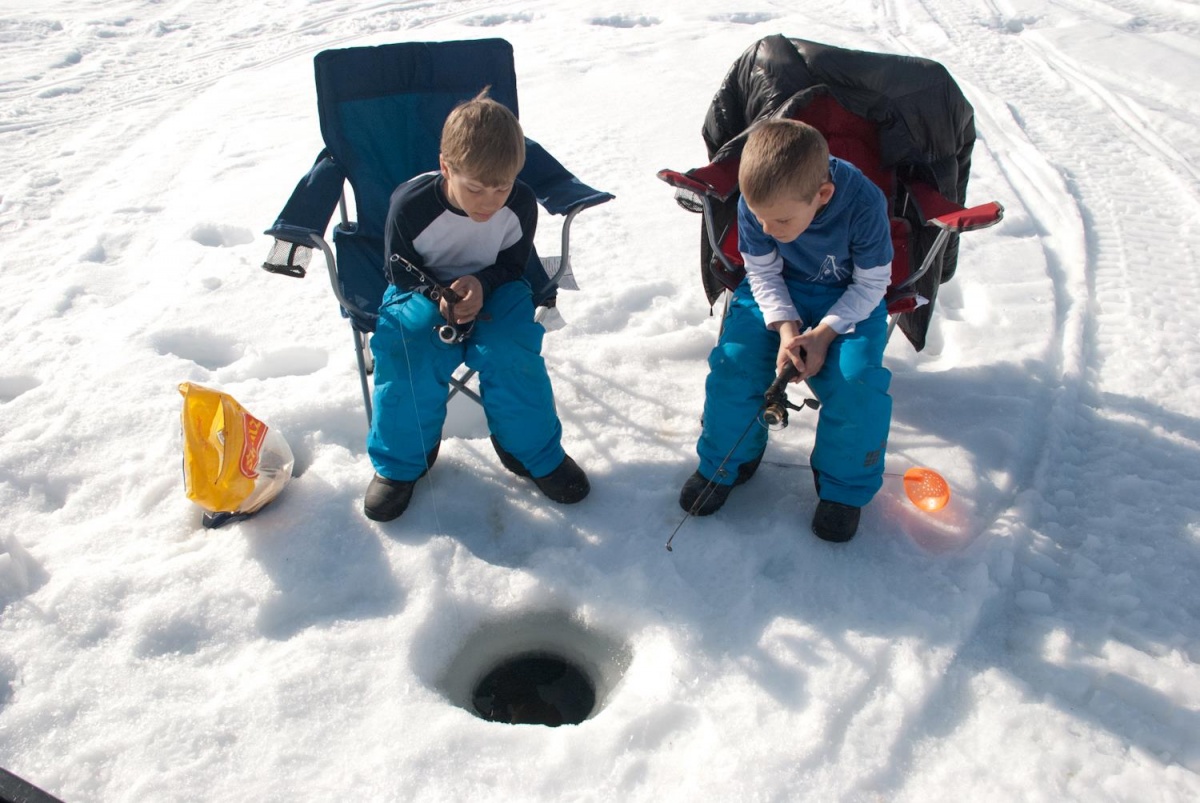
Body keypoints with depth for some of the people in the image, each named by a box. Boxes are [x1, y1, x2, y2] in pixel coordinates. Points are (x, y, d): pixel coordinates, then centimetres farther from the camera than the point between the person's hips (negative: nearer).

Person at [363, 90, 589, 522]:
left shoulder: (521, 205, -19)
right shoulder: (410, 204, -24)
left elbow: (512, 265, -4)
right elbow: (400, 268, -9)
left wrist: (481, 284, -26)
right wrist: (439, 295, -28)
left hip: (491, 289, 1)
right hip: (422, 289, -1)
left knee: (509, 352, -27)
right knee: (410, 355, -29)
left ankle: (535, 451, 0)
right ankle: (400, 461, -2)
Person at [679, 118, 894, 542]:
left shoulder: (863, 204, -29)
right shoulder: (755, 203, -22)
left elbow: (872, 283, -15)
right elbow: (763, 274, -7)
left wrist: (824, 332, -26)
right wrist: (786, 326, -23)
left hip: (851, 299, -2)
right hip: (778, 292, 3)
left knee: (856, 381, -26)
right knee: (733, 361, -19)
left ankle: (845, 486, 0)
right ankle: (725, 464, 7)